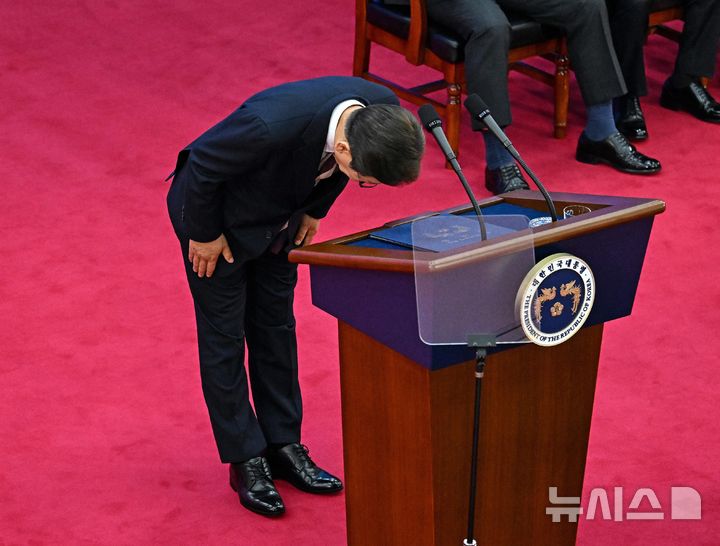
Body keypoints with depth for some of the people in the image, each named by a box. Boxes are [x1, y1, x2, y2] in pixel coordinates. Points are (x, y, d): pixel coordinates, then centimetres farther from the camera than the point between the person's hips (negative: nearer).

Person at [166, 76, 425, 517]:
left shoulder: (382, 111, -25)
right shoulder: (273, 126, -45)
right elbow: (202, 166, -26)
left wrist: (314, 210, 5)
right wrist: (205, 233, -14)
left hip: (277, 213, 6)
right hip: (216, 210, -6)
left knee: (276, 326, 14)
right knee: (225, 337, 4)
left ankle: (283, 446, 26)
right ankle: (246, 460, 16)